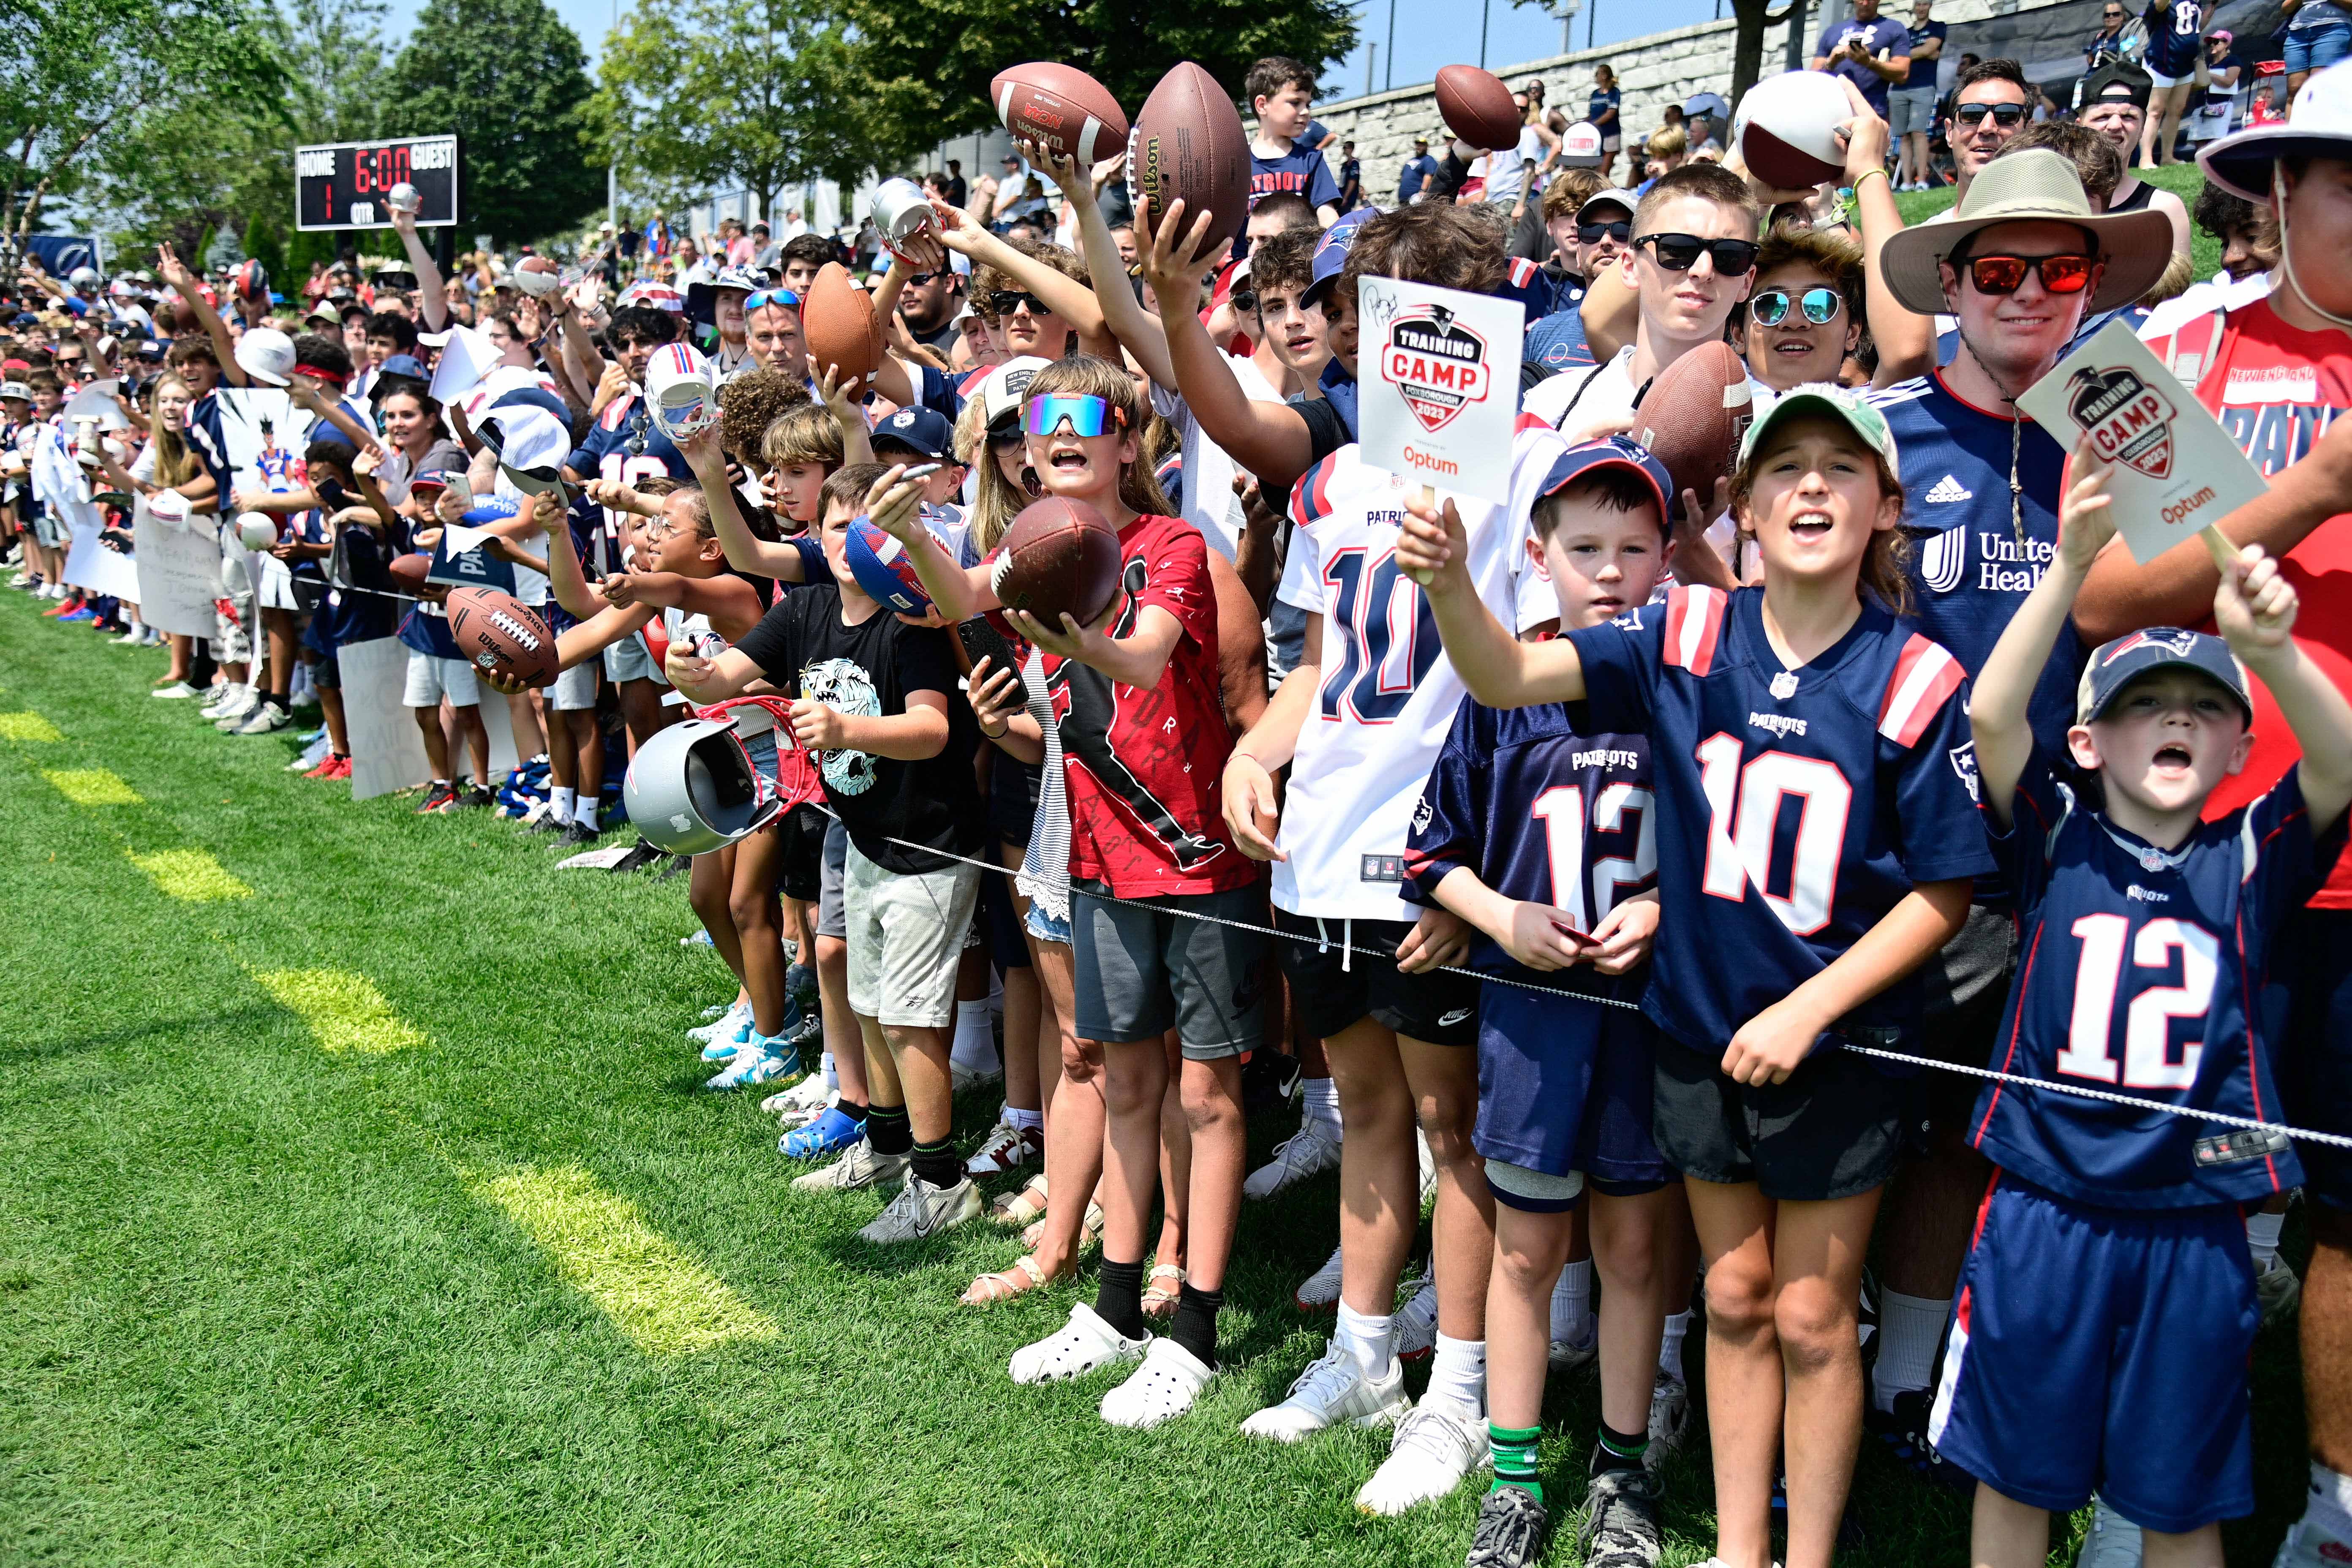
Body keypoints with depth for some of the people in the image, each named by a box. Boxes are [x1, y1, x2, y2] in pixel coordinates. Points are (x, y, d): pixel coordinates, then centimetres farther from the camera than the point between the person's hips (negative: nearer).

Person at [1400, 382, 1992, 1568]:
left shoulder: (1916, 681, -14)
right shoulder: (1687, 638, -8)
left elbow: (1944, 892, -9)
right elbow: (1509, 678, -20)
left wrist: (1808, 1009, -17)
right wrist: (1448, 580, -40)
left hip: (1835, 1039, -2)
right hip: (1700, 1026, 3)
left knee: (1812, 1319, 10)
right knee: (1734, 1301, 18)